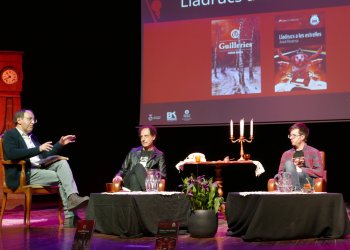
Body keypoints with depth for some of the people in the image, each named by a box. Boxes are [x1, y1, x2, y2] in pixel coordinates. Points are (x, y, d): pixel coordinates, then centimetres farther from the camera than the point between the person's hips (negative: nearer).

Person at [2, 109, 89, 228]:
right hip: (23, 174, -7)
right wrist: (38, 149, -24)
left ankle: (73, 198, -33)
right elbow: (12, 154, -20)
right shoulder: (10, 135, -1)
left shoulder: (32, 137, 24)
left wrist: (60, 144, 13)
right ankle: (70, 217, -19)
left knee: (62, 163, -18)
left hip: (40, 169, 7)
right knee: (61, 178, -20)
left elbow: (45, 155, 25)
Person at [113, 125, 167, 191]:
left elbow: (163, 176, 5)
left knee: (138, 167, -31)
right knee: (138, 167, -30)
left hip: (149, 184, -2)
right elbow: (123, 170, 25)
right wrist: (118, 176, 1)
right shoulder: (133, 152, 24)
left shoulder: (159, 155, 14)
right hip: (130, 185, 2)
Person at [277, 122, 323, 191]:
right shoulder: (286, 154, 23)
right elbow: (280, 174, 17)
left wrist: (301, 169, -5)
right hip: (289, 183, 3)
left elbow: (319, 172, 2)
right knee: (289, 163, -27)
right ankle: (296, 190, -37)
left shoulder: (314, 152, 12)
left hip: (307, 181, -3)